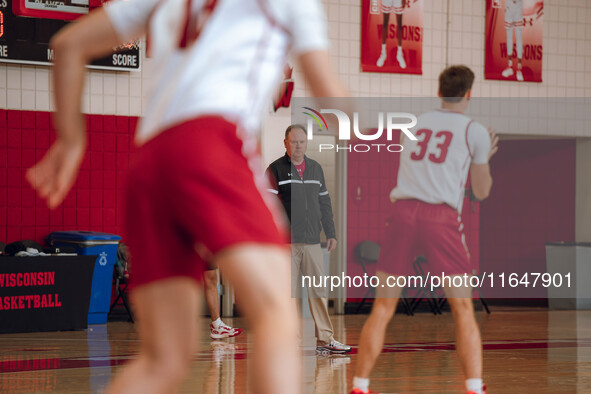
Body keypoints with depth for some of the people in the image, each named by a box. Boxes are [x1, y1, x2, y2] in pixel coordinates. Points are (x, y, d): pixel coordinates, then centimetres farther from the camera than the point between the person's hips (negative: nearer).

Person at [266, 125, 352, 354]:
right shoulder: (275, 169, -1)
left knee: (319, 290, 4)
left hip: (312, 241, 5)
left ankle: (325, 339, 9)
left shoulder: (316, 169, 16)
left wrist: (330, 233, 17)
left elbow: (324, 203, 22)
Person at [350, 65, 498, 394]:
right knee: (463, 311, 2)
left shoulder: (416, 123, 20)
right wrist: (486, 157, 32)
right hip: (442, 217, -3)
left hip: (404, 212, 3)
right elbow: (481, 191, 14)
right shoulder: (474, 131, 9)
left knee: (383, 308, 8)